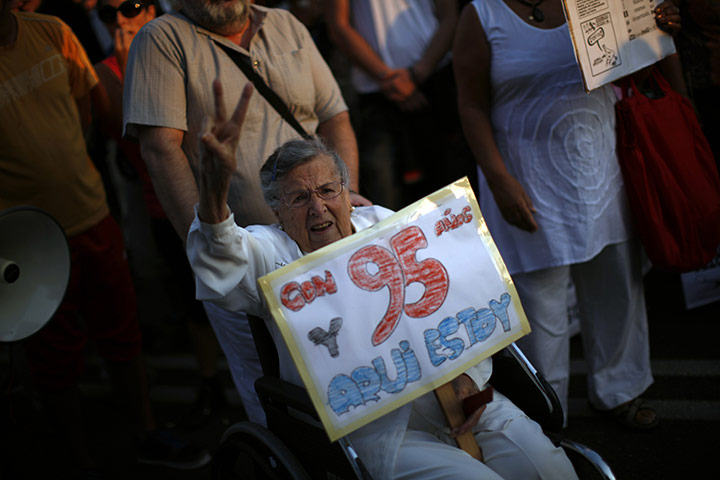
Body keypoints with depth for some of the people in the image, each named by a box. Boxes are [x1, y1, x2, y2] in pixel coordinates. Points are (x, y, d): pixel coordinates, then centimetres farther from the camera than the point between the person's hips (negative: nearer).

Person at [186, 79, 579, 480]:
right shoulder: (271, 253, 0)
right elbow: (220, 266, -25)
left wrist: (470, 373, -4)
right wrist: (214, 193, -46)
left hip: (460, 400, 4)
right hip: (378, 429, -4)